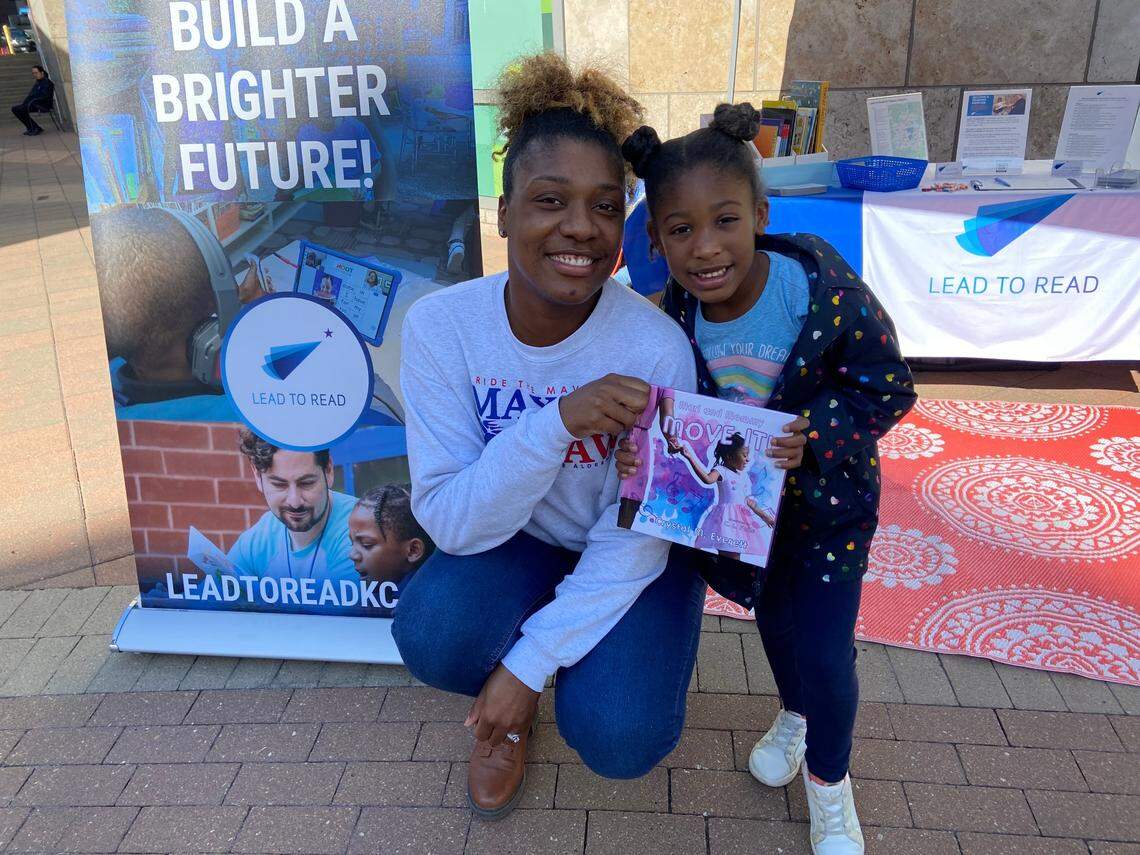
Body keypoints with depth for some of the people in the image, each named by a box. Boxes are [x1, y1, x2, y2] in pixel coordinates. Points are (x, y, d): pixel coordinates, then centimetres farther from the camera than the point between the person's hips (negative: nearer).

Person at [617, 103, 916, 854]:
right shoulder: (673, 317, -19)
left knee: (822, 651, -4)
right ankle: (795, 715, 52)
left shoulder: (823, 289, -30)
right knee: (773, 614, 19)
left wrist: (802, 435, -34)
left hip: (827, 495, -3)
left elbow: (886, 387, -20)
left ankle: (829, 779, 28)